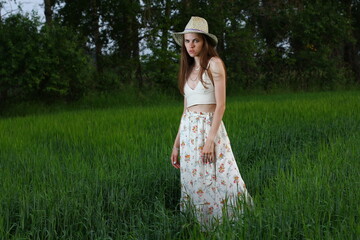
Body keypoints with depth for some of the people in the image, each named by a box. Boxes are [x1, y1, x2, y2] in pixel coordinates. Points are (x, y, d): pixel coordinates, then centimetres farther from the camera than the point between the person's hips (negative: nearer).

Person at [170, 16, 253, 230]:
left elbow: (221, 105, -11)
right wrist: (177, 144, 14)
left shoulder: (214, 64, -5)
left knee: (222, 182, -10)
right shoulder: (188, 69, 15)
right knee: (194, 185, 6)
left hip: (209, 128, -6)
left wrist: (210, 140, -19)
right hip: (188, 131, 7)